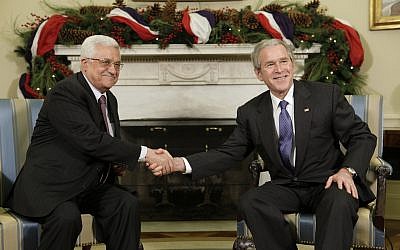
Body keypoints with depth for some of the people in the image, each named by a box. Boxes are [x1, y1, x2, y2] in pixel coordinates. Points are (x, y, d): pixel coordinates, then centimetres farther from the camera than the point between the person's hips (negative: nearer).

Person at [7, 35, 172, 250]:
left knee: (127, 204, -16)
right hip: (49, 187, -7)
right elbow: (91, 140, -28)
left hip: (89, 185, 7)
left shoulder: (110, 99, 11)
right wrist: (145, 154, -28)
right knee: (67, 217, -33)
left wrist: (119, 163, -1)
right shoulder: (64, 93, -16)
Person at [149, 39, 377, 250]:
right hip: (286, 187, 2)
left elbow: (363, 136, 1)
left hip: (328, 183, -2)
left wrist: (348, 170, -19)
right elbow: (229, 153, 3)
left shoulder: (327, 95, -2)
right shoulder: (250, 113, 5)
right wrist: (179, 164, -11)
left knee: (340, 201, -35)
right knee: (250, 202, -27)